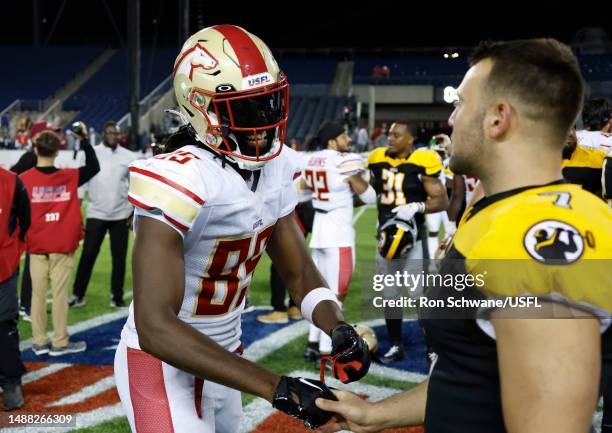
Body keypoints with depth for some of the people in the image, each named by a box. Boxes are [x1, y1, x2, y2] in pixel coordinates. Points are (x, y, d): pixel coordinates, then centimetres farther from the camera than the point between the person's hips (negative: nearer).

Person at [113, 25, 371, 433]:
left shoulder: (276, 169, -4)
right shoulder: (180, 181, -28)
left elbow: (300, 272, 4)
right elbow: (155, 327, -34)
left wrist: (339, 328, -18)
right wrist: (277, 387, -37)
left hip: (221, 355, 8)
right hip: (164, 364, -7)